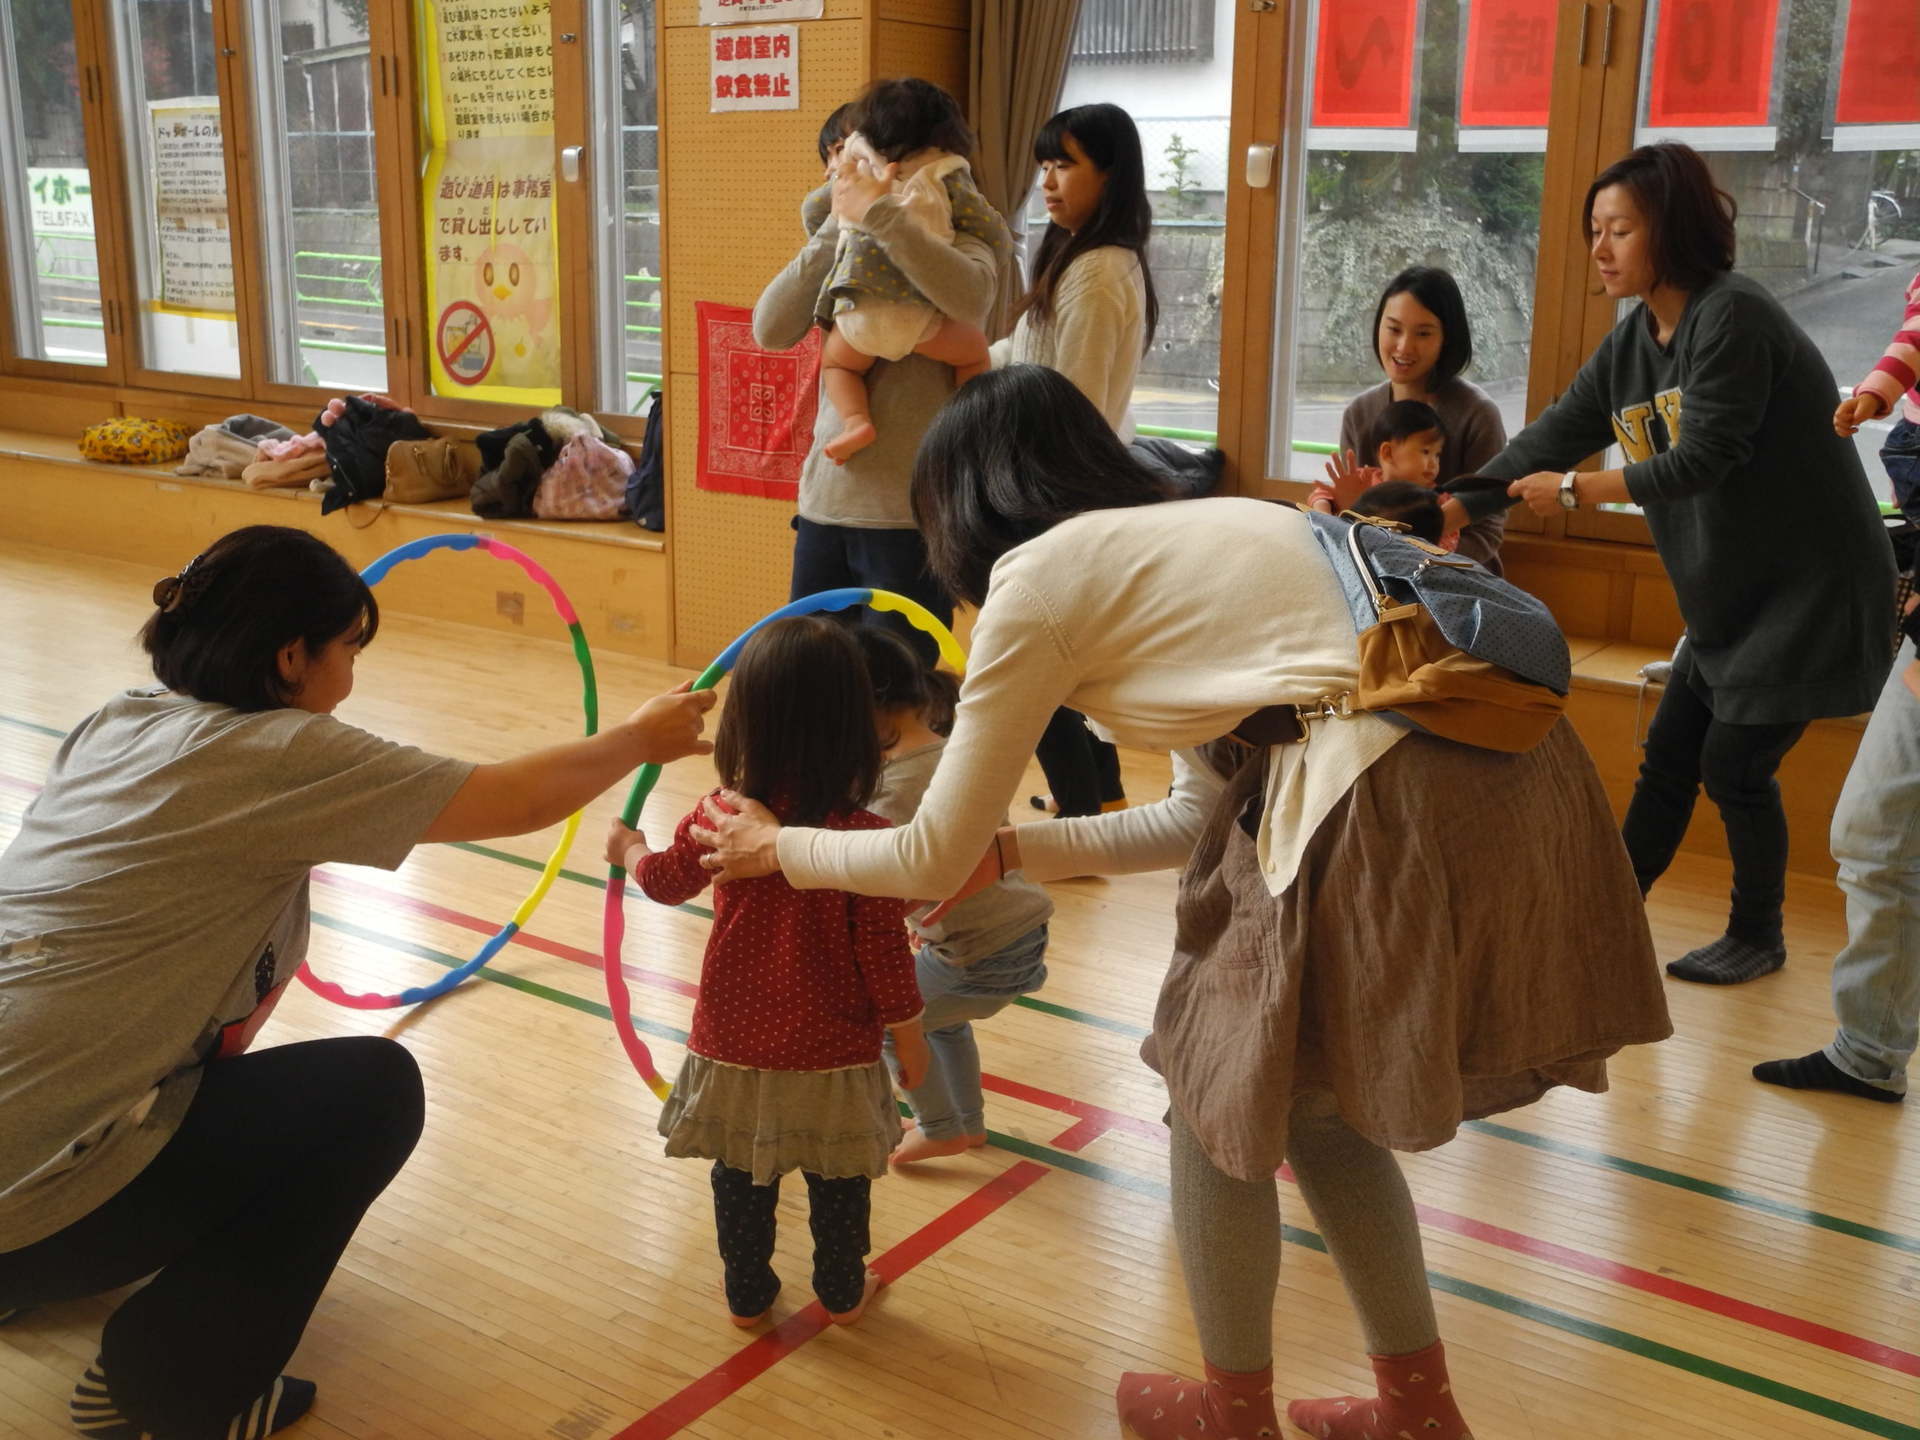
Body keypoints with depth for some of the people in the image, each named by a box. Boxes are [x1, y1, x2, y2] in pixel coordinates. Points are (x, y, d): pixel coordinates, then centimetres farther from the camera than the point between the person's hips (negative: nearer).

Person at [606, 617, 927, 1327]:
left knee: (742, 1177, 21)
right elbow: (885, 950, -14)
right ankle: (842, 1293, 37)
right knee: (838, 1179, 20)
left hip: (736, 1048, 2)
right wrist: (910, 1037, 2)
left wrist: (629, 847, 31)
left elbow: (665, 879, 8)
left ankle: (747, 1295, 37)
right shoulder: (867, 838, -20)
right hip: (835, 1056, -1)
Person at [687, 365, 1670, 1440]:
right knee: (1311, 1105, 25)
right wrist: (1010, 850, 32)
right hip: (1513, 781, 8)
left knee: (1219, 1095, 16)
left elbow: (933, 861, 8)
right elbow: (1205, 811, 29)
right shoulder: (1202, 528, 25)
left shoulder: (1040, 575, 2)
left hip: (1388, 814, -8)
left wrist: (777, 847, 24)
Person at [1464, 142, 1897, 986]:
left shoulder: (1733, 316, -20)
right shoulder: (1631, 342, 4)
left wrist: (1575, 491, -25)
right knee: (1667, 760, 10)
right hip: (1728, 598, 8)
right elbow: (1549, 439, 0)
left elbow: (1704, 458, -26)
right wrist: (1445, 509, -8)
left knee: (1735, 767, -2)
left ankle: (1757, 939, 18)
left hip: (1808, 592, -8)